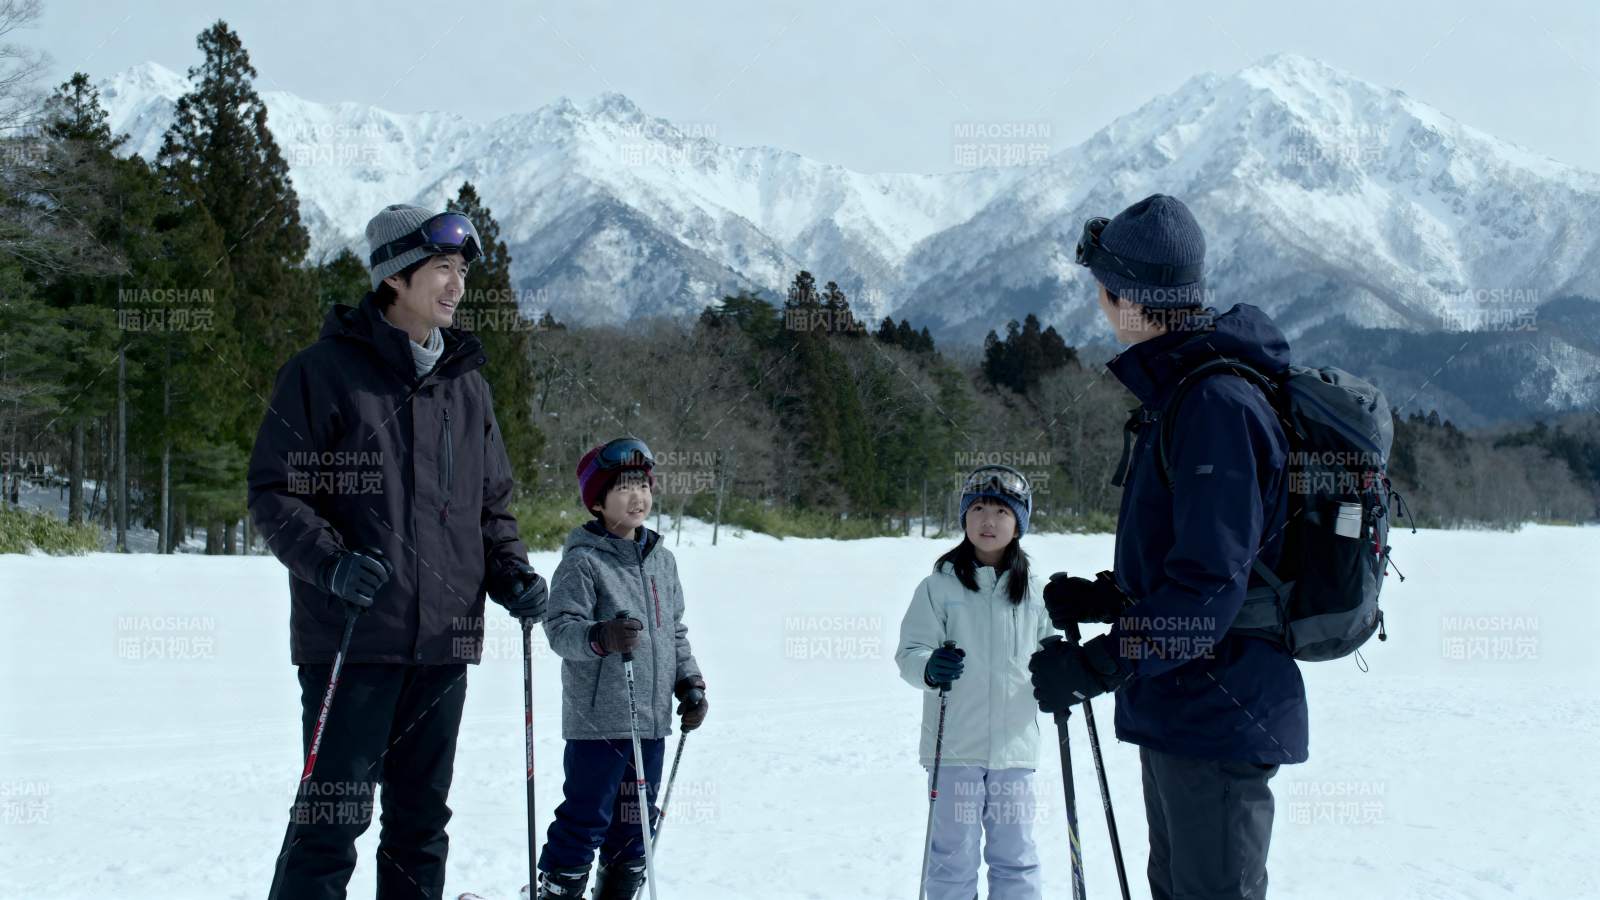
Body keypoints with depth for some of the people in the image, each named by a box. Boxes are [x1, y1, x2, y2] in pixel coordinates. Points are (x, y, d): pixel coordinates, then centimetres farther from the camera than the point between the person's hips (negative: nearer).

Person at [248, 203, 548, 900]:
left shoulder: (467, 384, 14)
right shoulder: (328, 369, -3)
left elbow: (491, 503, 22)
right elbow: (273, 490, -5)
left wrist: (510, 573, 4)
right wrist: (331, 562, -20)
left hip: (444, 640, 6)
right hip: (351, 639, -6)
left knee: (422, 817, 13)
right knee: (334, 816, -6)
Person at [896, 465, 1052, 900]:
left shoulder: (1032, 594, 9)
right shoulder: (939, 587, -1)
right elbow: (909, 651, -4)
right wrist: (930, 669, -24)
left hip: (1014, 745, 2)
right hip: (954, 747, -2)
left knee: (1015, 855, 8)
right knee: (954, 852, 3)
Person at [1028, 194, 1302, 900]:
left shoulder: (1218, 404, -21)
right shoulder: (1177, 393, 13)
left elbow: (1210, 584, -26)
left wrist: (1095, 666, -22)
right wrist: (1105, 598, 9)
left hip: (1219, 717, -11)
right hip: (1176, 712, 11)